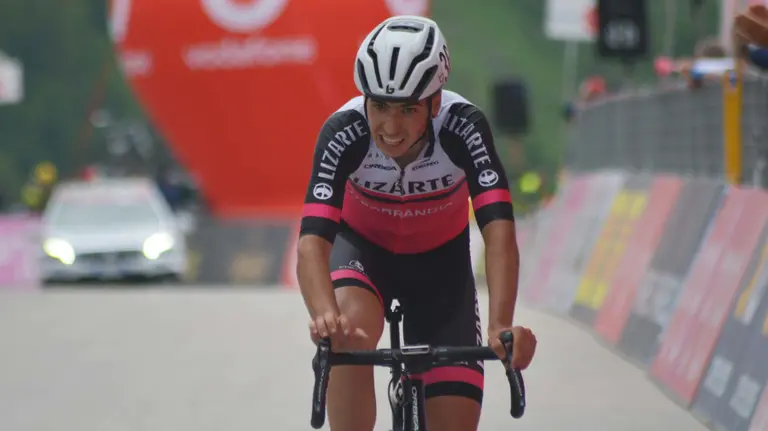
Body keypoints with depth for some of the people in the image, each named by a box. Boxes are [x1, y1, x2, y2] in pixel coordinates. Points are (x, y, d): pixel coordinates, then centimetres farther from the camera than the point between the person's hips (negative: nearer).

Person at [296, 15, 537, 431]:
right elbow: (312, 240, -42)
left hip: (439, 260, 1)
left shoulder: (463, 128, -31)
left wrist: (501, 325, -56)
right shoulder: (344, 132, -32)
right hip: (362, 248, -1)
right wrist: (325, 316, -62)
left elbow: (498, 230, -40)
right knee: (351, 331, -37)